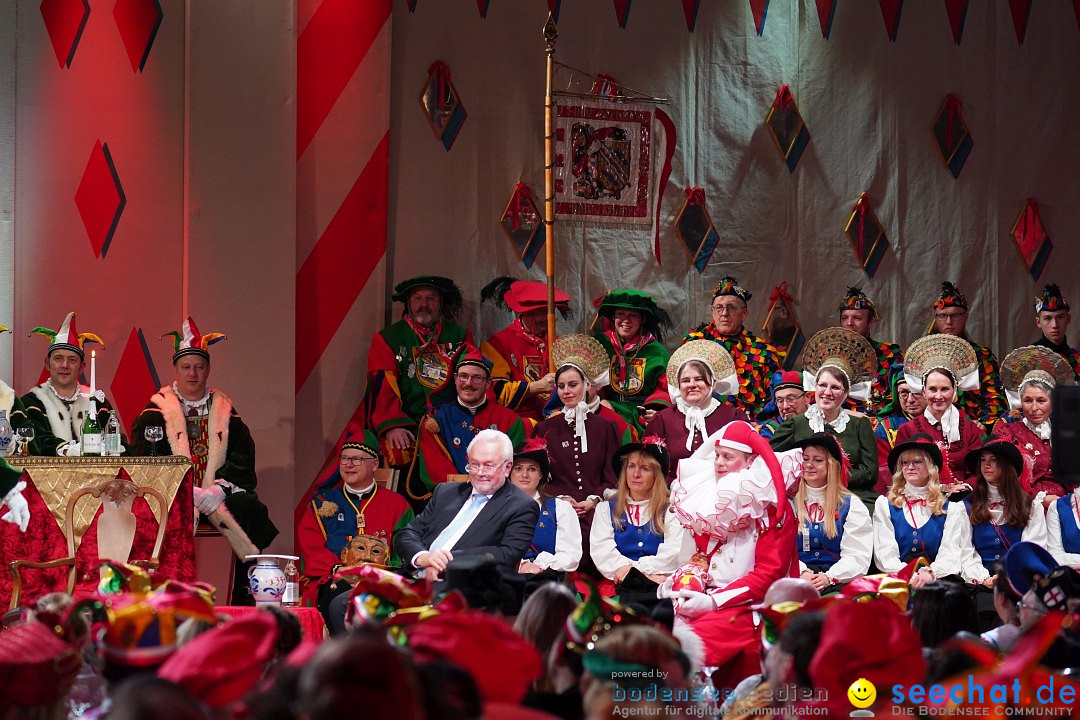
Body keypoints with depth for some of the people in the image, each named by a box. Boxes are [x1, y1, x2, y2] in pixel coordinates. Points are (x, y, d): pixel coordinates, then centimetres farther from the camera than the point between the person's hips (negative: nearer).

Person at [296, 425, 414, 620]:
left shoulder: (396, 504, 19)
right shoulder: (322, 502, 22)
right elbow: (310, 548, 9)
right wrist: (337, 569, -11)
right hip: (332, 581, 1)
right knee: (339, 594, -37)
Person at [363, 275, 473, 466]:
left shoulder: (460, 336, 19)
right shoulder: (386, 339, 12)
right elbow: (382, 386, 1)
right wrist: (392, 425, -15)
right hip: (409, 426, -2)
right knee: (399, 452, -31)